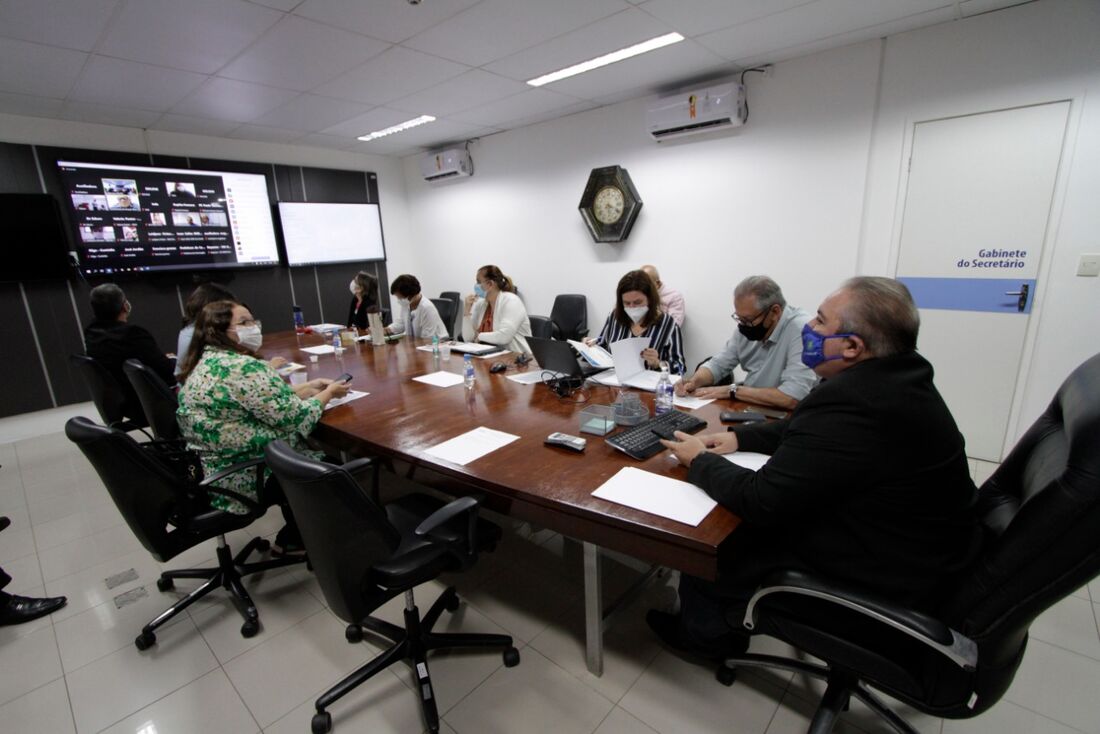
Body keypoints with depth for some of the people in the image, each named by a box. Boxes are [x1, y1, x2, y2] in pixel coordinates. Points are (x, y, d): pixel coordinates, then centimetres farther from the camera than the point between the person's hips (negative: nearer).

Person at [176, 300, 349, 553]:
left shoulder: (205, 362, 7)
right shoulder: (242, 368, -25)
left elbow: (270, 399, 12)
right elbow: (294, 418, -23)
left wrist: (308, 387, 7)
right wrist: (328, 394, -8)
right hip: (246, 476, -10)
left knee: (313, 444, 20)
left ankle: (296, 533, 29)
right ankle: (293, 537, 25)